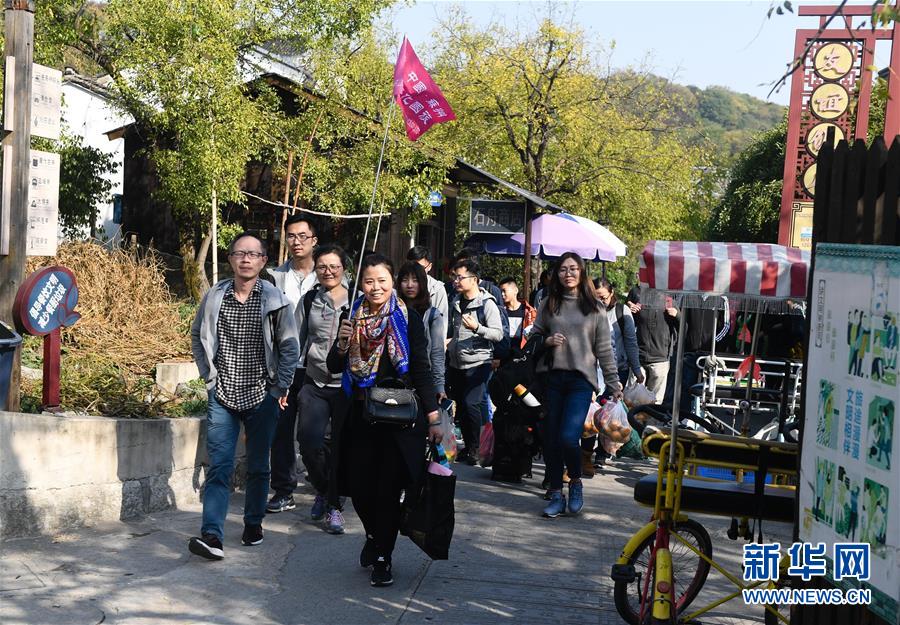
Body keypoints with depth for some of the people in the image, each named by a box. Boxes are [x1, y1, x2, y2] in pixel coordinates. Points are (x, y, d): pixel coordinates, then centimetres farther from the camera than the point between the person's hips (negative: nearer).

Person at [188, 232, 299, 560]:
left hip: (262, 395, 0)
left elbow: (289, 346, 2)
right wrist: (209, 376, 8)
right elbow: (197, 336, 15)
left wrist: (281, 388, -1)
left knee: (258, 466, 10)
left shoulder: (275, 300, -4)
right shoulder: (214, 297, 1)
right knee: (219, 466, -7)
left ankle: (253, 524, 27)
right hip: (222, 394, 1)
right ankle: (212, 535, -13)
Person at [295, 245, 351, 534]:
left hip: (347, 385, -2)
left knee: (341, 447, 1)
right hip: (314, 383, 2)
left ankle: (334, 507, 16)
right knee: (309, 442, -9)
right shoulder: (309, 301, 8)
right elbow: (298, 341, 13)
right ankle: (322, 489, 21)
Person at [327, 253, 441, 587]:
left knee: (389, 487, -1)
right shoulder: (352, 318, 6)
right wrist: (342, 343, -13)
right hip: (361, 416, 3)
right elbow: (334, 367, 8)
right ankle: (374, 535, 35)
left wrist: (433, 416, -6)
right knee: (359, 485, 5)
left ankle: (383, 557, 14)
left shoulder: (408, 318, -2)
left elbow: (422, 370, -2)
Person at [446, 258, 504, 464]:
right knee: (460, 406, 10)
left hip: (478, 363, -7)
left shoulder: (487, 304, -9)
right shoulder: (456, 302, 12)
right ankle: (468, 447, 21)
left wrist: (477, 328, -26)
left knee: (472, 405, -14)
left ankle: (475, 449, -3)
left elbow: (498, 334, -14)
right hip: (456, 363, 7)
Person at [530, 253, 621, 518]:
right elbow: (533, 336, 16)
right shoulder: (548, 305, 10)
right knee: (551, 439, 4)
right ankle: (556, 495, 17)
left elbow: (604, 348, 6)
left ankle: (576, 483, 12)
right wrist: (546, 341, -5)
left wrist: (613, 382, 4)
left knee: (569, 437, -16)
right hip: (552, 377, 3)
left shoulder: (594, 308, 5)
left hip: (581, 379, -3)